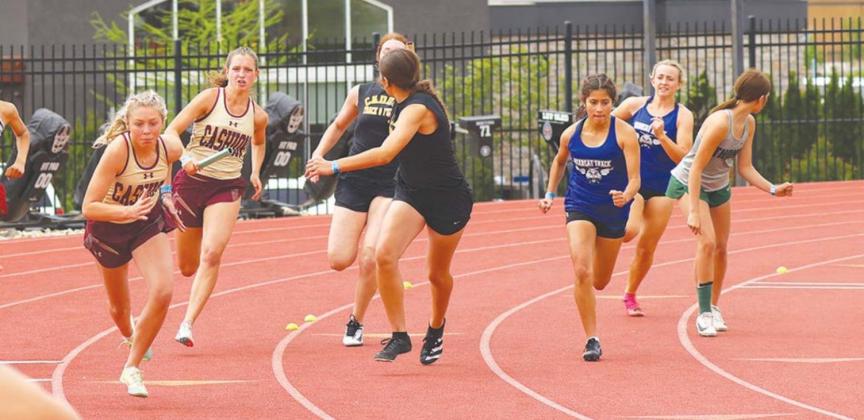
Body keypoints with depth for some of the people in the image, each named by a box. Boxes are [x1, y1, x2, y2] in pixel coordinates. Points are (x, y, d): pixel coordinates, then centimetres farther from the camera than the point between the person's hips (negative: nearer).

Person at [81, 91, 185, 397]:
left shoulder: (171, 149, -20)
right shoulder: (117, 150, -35)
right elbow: (88, 207, -36)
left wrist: (165, 191, 2)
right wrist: (128, 211, -48)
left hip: (148, 223, 3)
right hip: (109, 226, -3)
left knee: (163, 291, -19)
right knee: (119, 308, 15)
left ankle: (132, 368, -3)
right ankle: (130, 334, 55)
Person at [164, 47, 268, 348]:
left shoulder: (258, 116, 3)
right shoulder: (210, 98, -7)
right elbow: (172, 131, -10)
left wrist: (255, 173, 14)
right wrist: (185, 157, -27)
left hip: (226, 188, 1)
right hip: (192, 180, -1)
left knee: (212, 254, -22)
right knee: (187, 267, 7)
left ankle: (187, 325, -23)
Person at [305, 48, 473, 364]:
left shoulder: (417, 108, -26)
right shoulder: (406, 104, 1)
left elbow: (386, 153, -37)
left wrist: (334, 166, -36)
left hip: (447, 199, -7)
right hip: (410, 193, 7)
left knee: (437, 274, 10)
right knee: (384, 253, -18)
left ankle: (436, 328, 41)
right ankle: (399, 335, -13)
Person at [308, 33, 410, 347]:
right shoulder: (361, 94, 10)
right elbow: (339, 125, 25)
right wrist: (319, 155, 13)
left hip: (391, 185, -3)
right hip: (354, 180, 3)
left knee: (370, 258, -16)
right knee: (338, 259, -9)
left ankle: (356, 322, 5)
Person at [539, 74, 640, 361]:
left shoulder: (624, 133, -14)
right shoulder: (571, 135, -4)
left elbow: (635, 178, -17)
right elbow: (559, 162, 20)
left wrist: (626, 196, -37)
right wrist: (550, 194, 12)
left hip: (613, 211, -1)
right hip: (580, 208, 1)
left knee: (599, 281, 13)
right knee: (581, 272, -20)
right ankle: (592, 340, -14)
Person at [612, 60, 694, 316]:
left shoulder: (683, 116, -4)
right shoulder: (635, 105, 0)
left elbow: (683, 157, -12)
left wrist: (661, 136, -25)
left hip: (662, 188, 1)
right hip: (631, 180, -1)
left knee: (646, 249, 6)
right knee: (629, 231, -28)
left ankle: (630, 295, 27)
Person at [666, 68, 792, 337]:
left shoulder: (749, 123, -6)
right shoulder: (721, 122, -31)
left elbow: (745, 168, 1)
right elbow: (696, 167, -30)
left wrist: (773, 189, -13)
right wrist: (693, 212, -33)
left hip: (719, 187, 8)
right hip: (690, 183, -8)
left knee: (721, 247, 10)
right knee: (707, 242, -21)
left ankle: (714, 307, 27)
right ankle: (704, 314, -17)